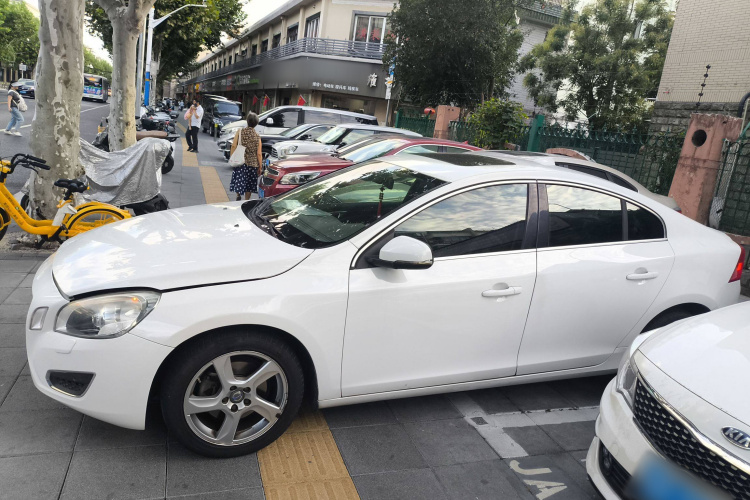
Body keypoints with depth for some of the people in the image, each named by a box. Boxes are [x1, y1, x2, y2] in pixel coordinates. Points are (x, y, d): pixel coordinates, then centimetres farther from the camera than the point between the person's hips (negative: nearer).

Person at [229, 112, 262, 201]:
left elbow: (234, 146, -6)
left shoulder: (240, 132, -5)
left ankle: (238, 195, 0)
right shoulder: (257, 137, -6)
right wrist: (260, 167, 1)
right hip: (252, 163, 0)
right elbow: (259, 154, -7)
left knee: (239, 180, 13)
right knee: (249, 184, 11)